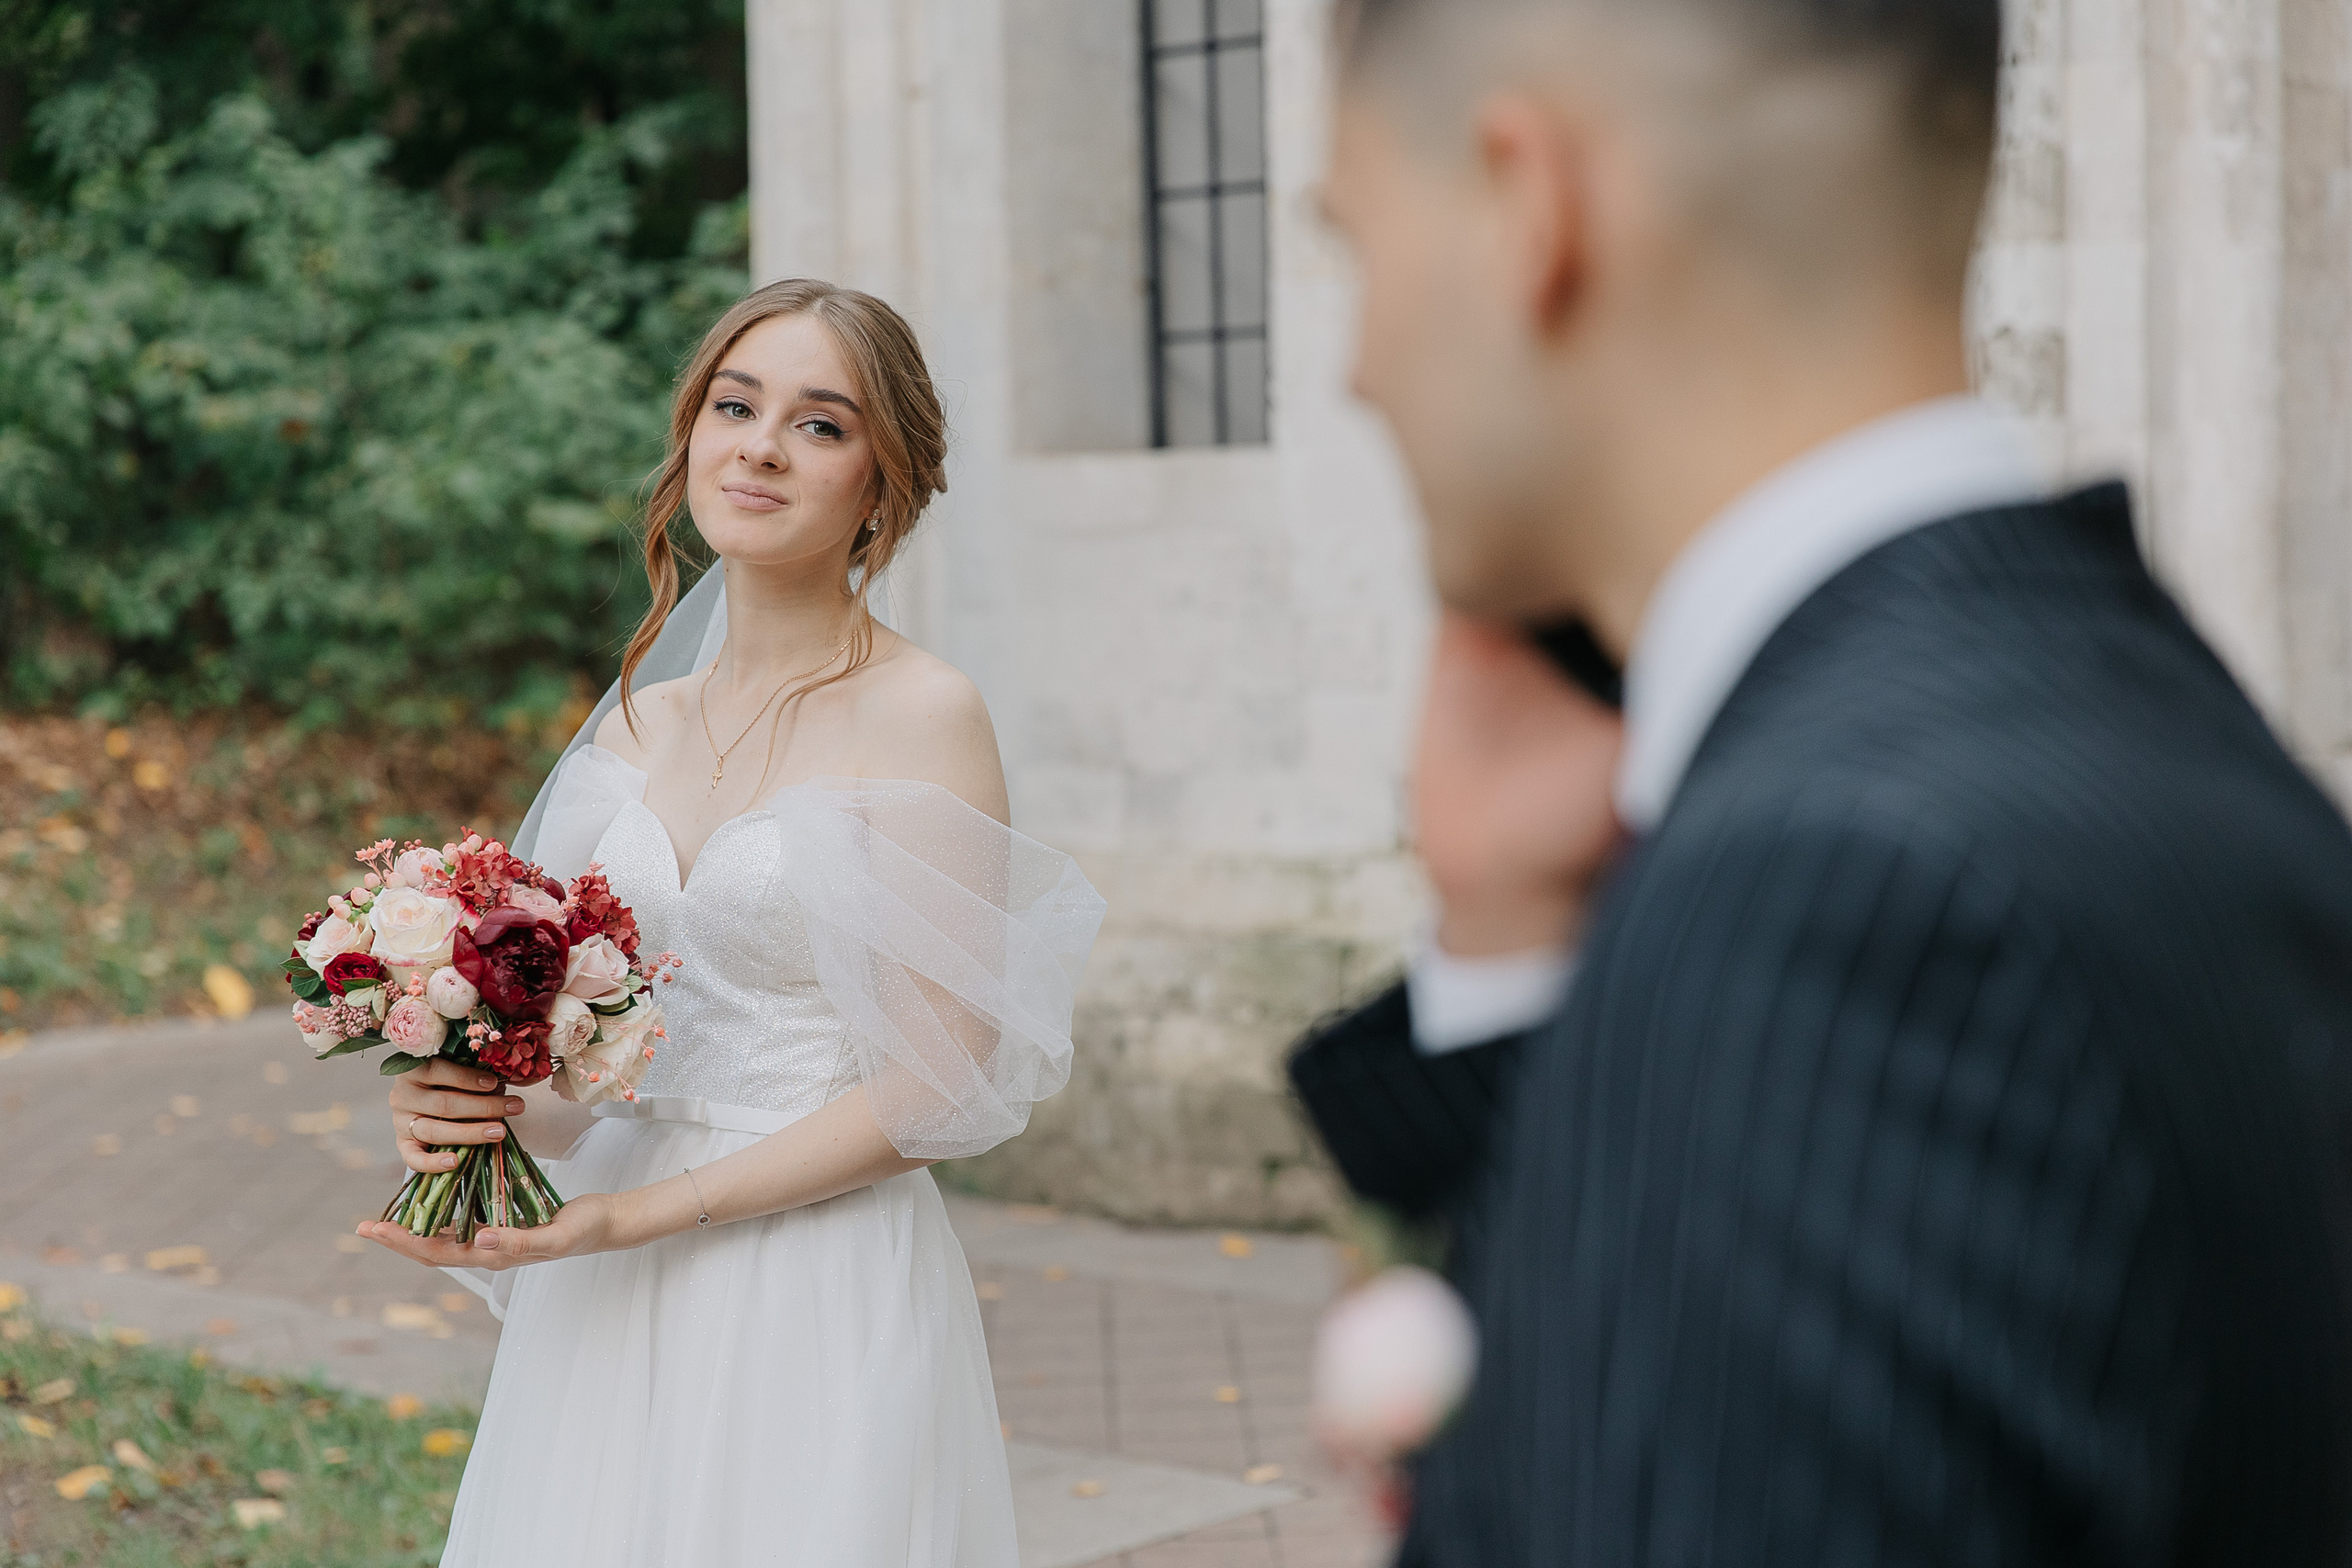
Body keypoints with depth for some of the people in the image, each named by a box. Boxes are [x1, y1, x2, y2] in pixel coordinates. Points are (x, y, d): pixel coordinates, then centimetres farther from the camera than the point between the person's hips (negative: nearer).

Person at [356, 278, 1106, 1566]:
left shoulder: (922, 716, -10)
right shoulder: (634, 725, 8)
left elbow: (935, 1090, -13)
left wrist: (630, 1216, -15)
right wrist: (475, 1108, -8)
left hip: (824, 1297, -5)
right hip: (605, 1314, 5)